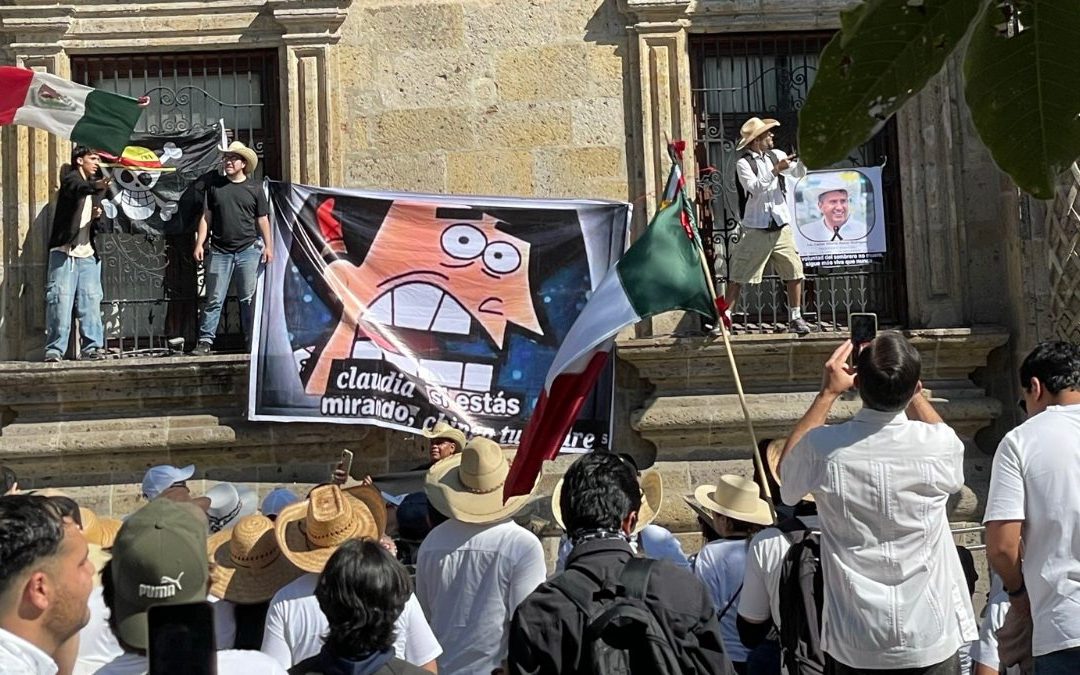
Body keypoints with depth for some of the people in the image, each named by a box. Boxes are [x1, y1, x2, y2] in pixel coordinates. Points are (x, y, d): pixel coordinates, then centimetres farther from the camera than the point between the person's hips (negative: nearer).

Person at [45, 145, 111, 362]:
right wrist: (96, 187, -48)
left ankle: (92, 346, 4)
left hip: (87, 252, 6)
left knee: (91, 300, 1)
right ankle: (55, 348, -5)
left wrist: (98, 215, 3)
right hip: (64, 250, -6)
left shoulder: (93, 184, 21)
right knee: (60, 300, -8)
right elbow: (78, 189, -27)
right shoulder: (70, 179, -1)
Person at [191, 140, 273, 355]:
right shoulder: (215, 185, 9)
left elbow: (262, 219, 10)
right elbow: (206, 217, 10)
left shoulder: (254, 189, 7)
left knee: (248, 298, 3)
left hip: (248, 250, -1)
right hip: (219, 251, 1)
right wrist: (199, 243, 4)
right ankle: (205, 341, 2)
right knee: (214, 299, 0)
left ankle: (253, 341, 8)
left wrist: (268, 245, 4)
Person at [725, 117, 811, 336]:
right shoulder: (743, 163, -6)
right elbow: (754, 188, -18)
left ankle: (795, 317, 13)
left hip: (781, 225, 4)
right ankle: (724, 317, 6)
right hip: (756, 228, -4)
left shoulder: (776, 155, 8)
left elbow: (799, 173, 8)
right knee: (738, 276, -1)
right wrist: (775, 170, -22)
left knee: (794, 271, 2)